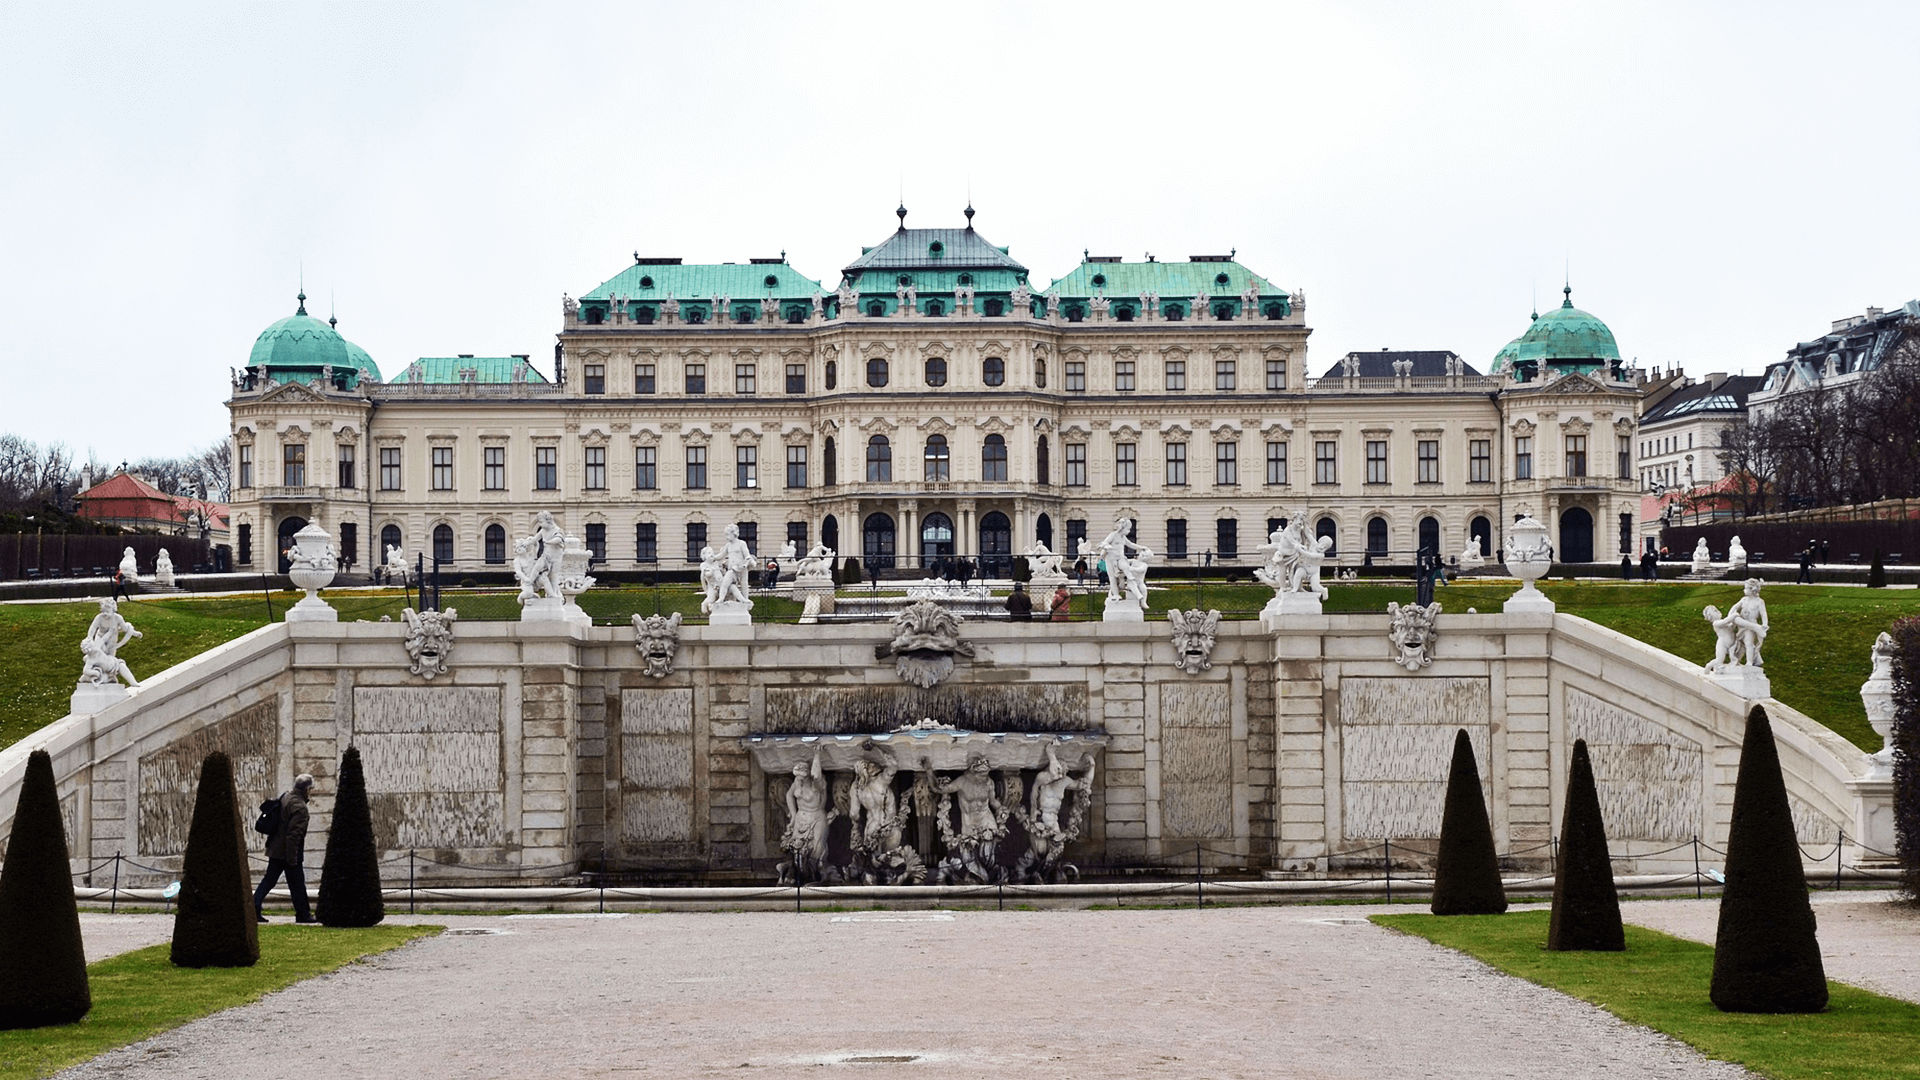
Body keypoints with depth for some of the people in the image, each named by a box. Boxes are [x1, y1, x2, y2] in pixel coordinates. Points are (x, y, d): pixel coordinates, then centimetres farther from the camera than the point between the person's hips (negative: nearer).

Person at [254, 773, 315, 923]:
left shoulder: (285, 797, 8)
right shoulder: (299, 807, -20)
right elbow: (294, 833, -23)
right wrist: (292, 858, -20)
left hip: (275, 849, 8)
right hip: (289, 853, -8)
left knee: (269, 880, 11)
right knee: (297, 883, 3)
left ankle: (254, 907, 4)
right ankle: (303, 914, 11)